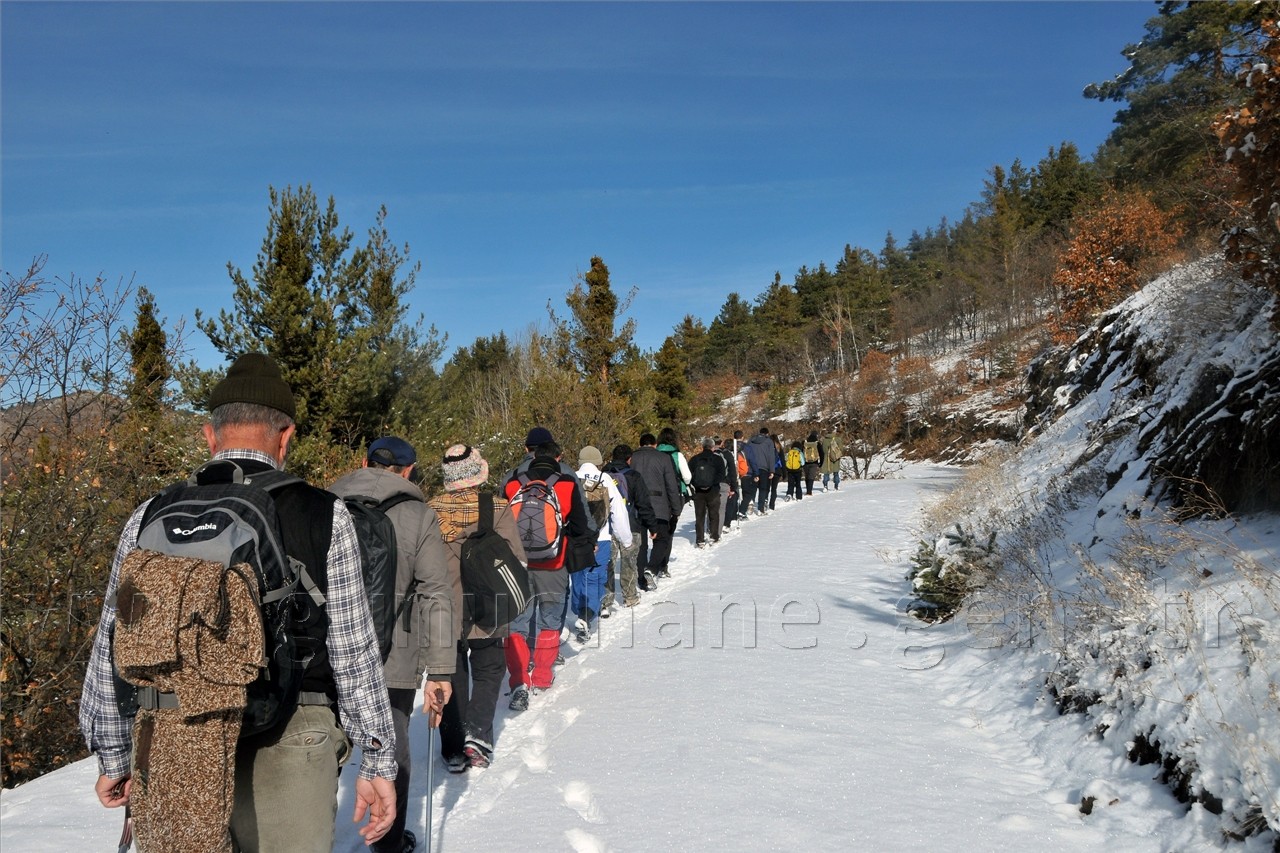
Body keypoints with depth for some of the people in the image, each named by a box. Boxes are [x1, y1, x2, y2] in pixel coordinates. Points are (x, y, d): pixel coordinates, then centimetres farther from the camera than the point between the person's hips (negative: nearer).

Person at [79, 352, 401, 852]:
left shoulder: (153, 517, 1)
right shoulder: (325, 516, -5)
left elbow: (113, 650, 5)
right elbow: (354, 652, -3)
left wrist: (113, 756, 18)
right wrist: (378, 762, 4)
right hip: (290, 743, -2)